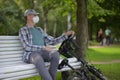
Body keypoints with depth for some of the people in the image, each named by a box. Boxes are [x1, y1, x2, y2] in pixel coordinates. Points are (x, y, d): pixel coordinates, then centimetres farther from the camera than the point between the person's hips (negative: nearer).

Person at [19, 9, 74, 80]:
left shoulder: (39, 30, 25)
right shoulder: (23, 30, 5)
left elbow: (52, 41, 21)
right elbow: (27, 47, -10)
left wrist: (66, 35, 11)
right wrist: (44, 48, -15)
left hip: (42, 53, 5)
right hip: (31, 54, -5)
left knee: (55, 54, -29)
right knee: (38, 57, -42)